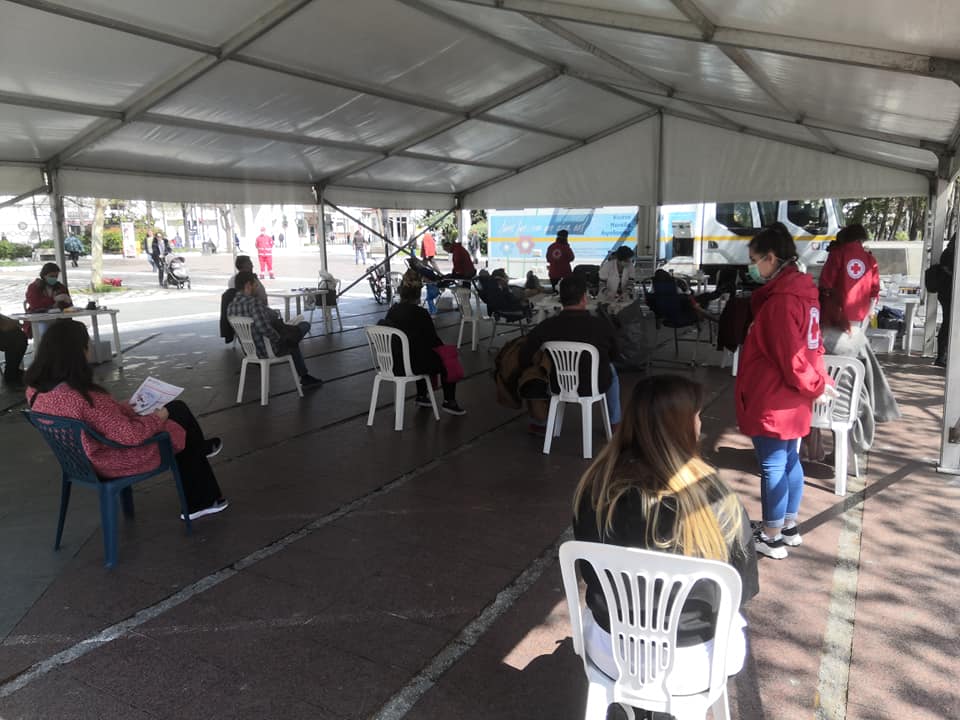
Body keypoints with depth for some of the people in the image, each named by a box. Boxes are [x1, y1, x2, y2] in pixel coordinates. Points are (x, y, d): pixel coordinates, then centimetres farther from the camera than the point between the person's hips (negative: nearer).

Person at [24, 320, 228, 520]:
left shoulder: (35, 390, -9)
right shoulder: (85, 396, -37)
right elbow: (131, 435, -31)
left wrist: (121, 408, 8)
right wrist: (157, 418, -13)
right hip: (116, 462, -9)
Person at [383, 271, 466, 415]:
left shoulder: (391, 311, 1)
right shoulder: (420, 313, -18)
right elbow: (433, 340, -9)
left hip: (392, 363, 7)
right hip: (411, 366, -7)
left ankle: (421, 397, 39)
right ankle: (449, 402, 21)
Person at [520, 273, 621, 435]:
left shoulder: (545, 327, -22)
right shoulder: (603, 325, -22)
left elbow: (524, 360, -12)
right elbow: (613, 355, -2)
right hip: (594, 386, 0)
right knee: (610, 369, 34)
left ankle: (538, 423, 41)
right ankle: (615, 424, 42)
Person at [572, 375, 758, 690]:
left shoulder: (596, 484, -17)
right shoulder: (714, 499, -26)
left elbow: (589, 571, -1)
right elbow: (744, 587, -9)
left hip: (609, 652, 2)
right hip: (688, 665, -1)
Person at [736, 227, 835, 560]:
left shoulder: (781, 301, -23)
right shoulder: (800, 292, 9)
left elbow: (790, 356, -21)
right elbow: (810, 346, 14)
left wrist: (815, 386, -7)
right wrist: (820, 381, 10)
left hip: (773, 402, -10)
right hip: (790, 400, 10)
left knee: (772, 467, 1)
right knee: (789, 461, 18)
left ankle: (771, 538, 13)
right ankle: (789, 526, 32)